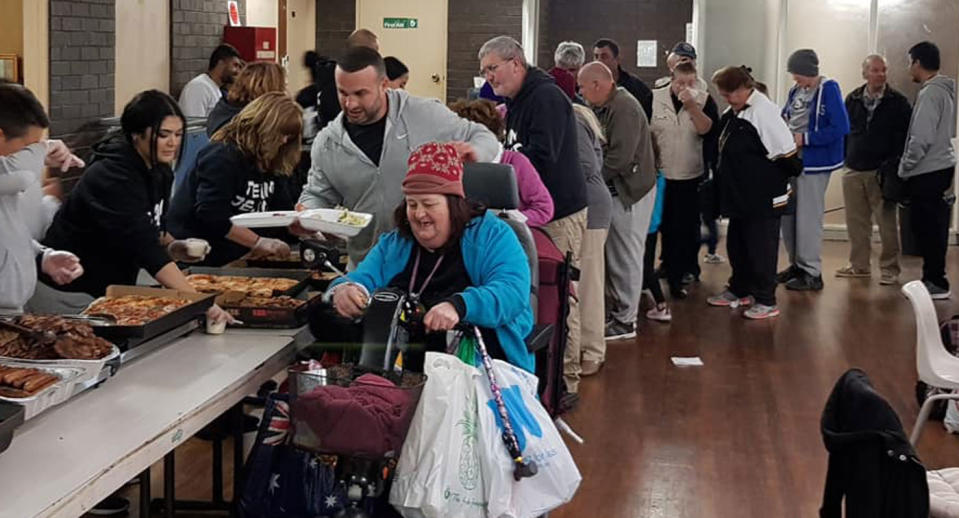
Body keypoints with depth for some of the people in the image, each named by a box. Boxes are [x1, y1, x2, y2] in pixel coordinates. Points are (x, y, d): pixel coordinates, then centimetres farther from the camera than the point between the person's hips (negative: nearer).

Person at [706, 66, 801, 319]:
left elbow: (785, 151, -21)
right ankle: (739, 291, 36)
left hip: (763, 198, -9)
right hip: (739, 194, 9)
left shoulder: (763, 111, -21)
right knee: (736, 244, 20)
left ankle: (766, 301, 13)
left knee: (761, 249, 2)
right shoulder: (733, 113, 7)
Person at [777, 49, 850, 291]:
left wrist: (805, 138, -18)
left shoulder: (828, 90, -13)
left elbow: (840, 128, -20)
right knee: (787, 216, 12)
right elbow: (785, 117, 24)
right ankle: (797, 264, 25)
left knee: (808, 217, -4)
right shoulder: (795, 91, 9)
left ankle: (812, 273, 4)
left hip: (814, 162, -8)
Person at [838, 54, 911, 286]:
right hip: (854, 170, 4)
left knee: (887, 221, -2)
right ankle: (859, 265, 19)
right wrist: (844, 157, 7)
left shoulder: (897, 102, -1)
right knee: (856, 221, 8)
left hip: (881, 171, -4)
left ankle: (889, 268, 5)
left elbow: (904, 136, -4)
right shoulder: (852, 100, 10)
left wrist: (893, 163, -13)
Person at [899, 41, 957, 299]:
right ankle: (934, 279, 20)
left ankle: (936, 282, 1)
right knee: (934, 228, 14)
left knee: (927, 227, -3)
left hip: (927, 172, -9)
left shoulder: (930, 93, -16)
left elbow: (921, 139, -21)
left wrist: (904, 168, -9)